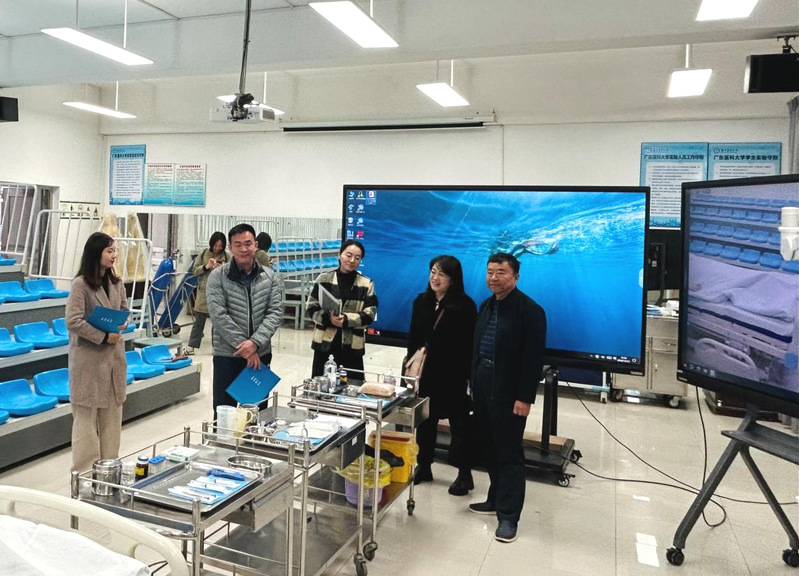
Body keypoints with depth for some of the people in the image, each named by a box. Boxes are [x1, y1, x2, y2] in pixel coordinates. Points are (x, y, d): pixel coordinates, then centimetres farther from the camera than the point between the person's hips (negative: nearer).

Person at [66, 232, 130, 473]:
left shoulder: (116, 282, 7)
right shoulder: (81, 284, -12)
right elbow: (73, 322, -17)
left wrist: (124, 323, -2)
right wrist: (103, 337, -18)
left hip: (114, 356, 6)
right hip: (88, 358, -6)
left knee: (112, 414, 12)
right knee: (86, 416, 2)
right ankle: (83, 472, 11)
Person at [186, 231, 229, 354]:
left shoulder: (227, 256, 0)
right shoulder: (204, 254, 4)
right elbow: (195, 270, 3)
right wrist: (206, 267, -13)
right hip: (203, 291, 1)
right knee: (199, 320, 7)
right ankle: (191, 346, 13)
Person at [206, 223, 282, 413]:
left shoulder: (269, 275, 3)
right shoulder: (218, 276, -5)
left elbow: (275, 312, -2)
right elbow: (219, 315, -13)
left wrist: (255, 342, -16)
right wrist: (243, 346, -17)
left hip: (261, 354, 3)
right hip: (227, 355, -3)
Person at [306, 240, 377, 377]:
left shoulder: (366, 284, 2)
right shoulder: (324, 278, 2)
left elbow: (369, 314, -3)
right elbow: (311, 307, 1)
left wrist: (347, 319, -19)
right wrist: (328, 318, -17)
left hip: (352, 345, 0)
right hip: (324, 342, 0)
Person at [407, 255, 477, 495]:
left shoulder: (465, 305, -11)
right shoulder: (422, 301, 5)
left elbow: (470, 344, -12)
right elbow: (413, 338, 10)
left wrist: (469, 376, -16)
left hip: (453, 374, -5)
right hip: (426, 372, 5)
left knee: (459, 422, 6)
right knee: (425, 420, 15)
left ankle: (464, 474, 18)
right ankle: (424, 467, 31)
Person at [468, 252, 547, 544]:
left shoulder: (529, 310, -12)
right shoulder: (486, 306, 12)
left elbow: (534, 358, -15)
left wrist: (525, 397, -18)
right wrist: (473, 382, 13)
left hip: (508, 392, -7)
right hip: (483, 386, 8)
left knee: (509, 454, 0)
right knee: (489, 449, 17)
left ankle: (508, 516, 8)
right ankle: (497, 499, 33)